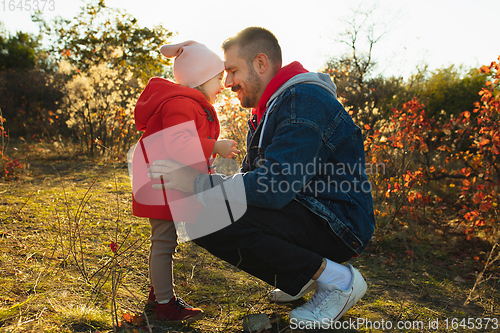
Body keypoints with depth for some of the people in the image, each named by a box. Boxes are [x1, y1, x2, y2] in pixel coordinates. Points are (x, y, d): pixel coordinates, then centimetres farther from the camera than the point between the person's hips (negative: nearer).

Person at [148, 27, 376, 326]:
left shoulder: (305, 100, -17)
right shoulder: (268, 109, 16)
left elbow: (274, 186, -28)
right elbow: (251, 178, 15)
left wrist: (197, 183, -20)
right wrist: (192, 180, 0)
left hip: (339, 223, -10)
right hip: (308, 214, 10)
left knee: (210, 221, -24)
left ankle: (337, 279, -12)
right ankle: (304, 272, 9)